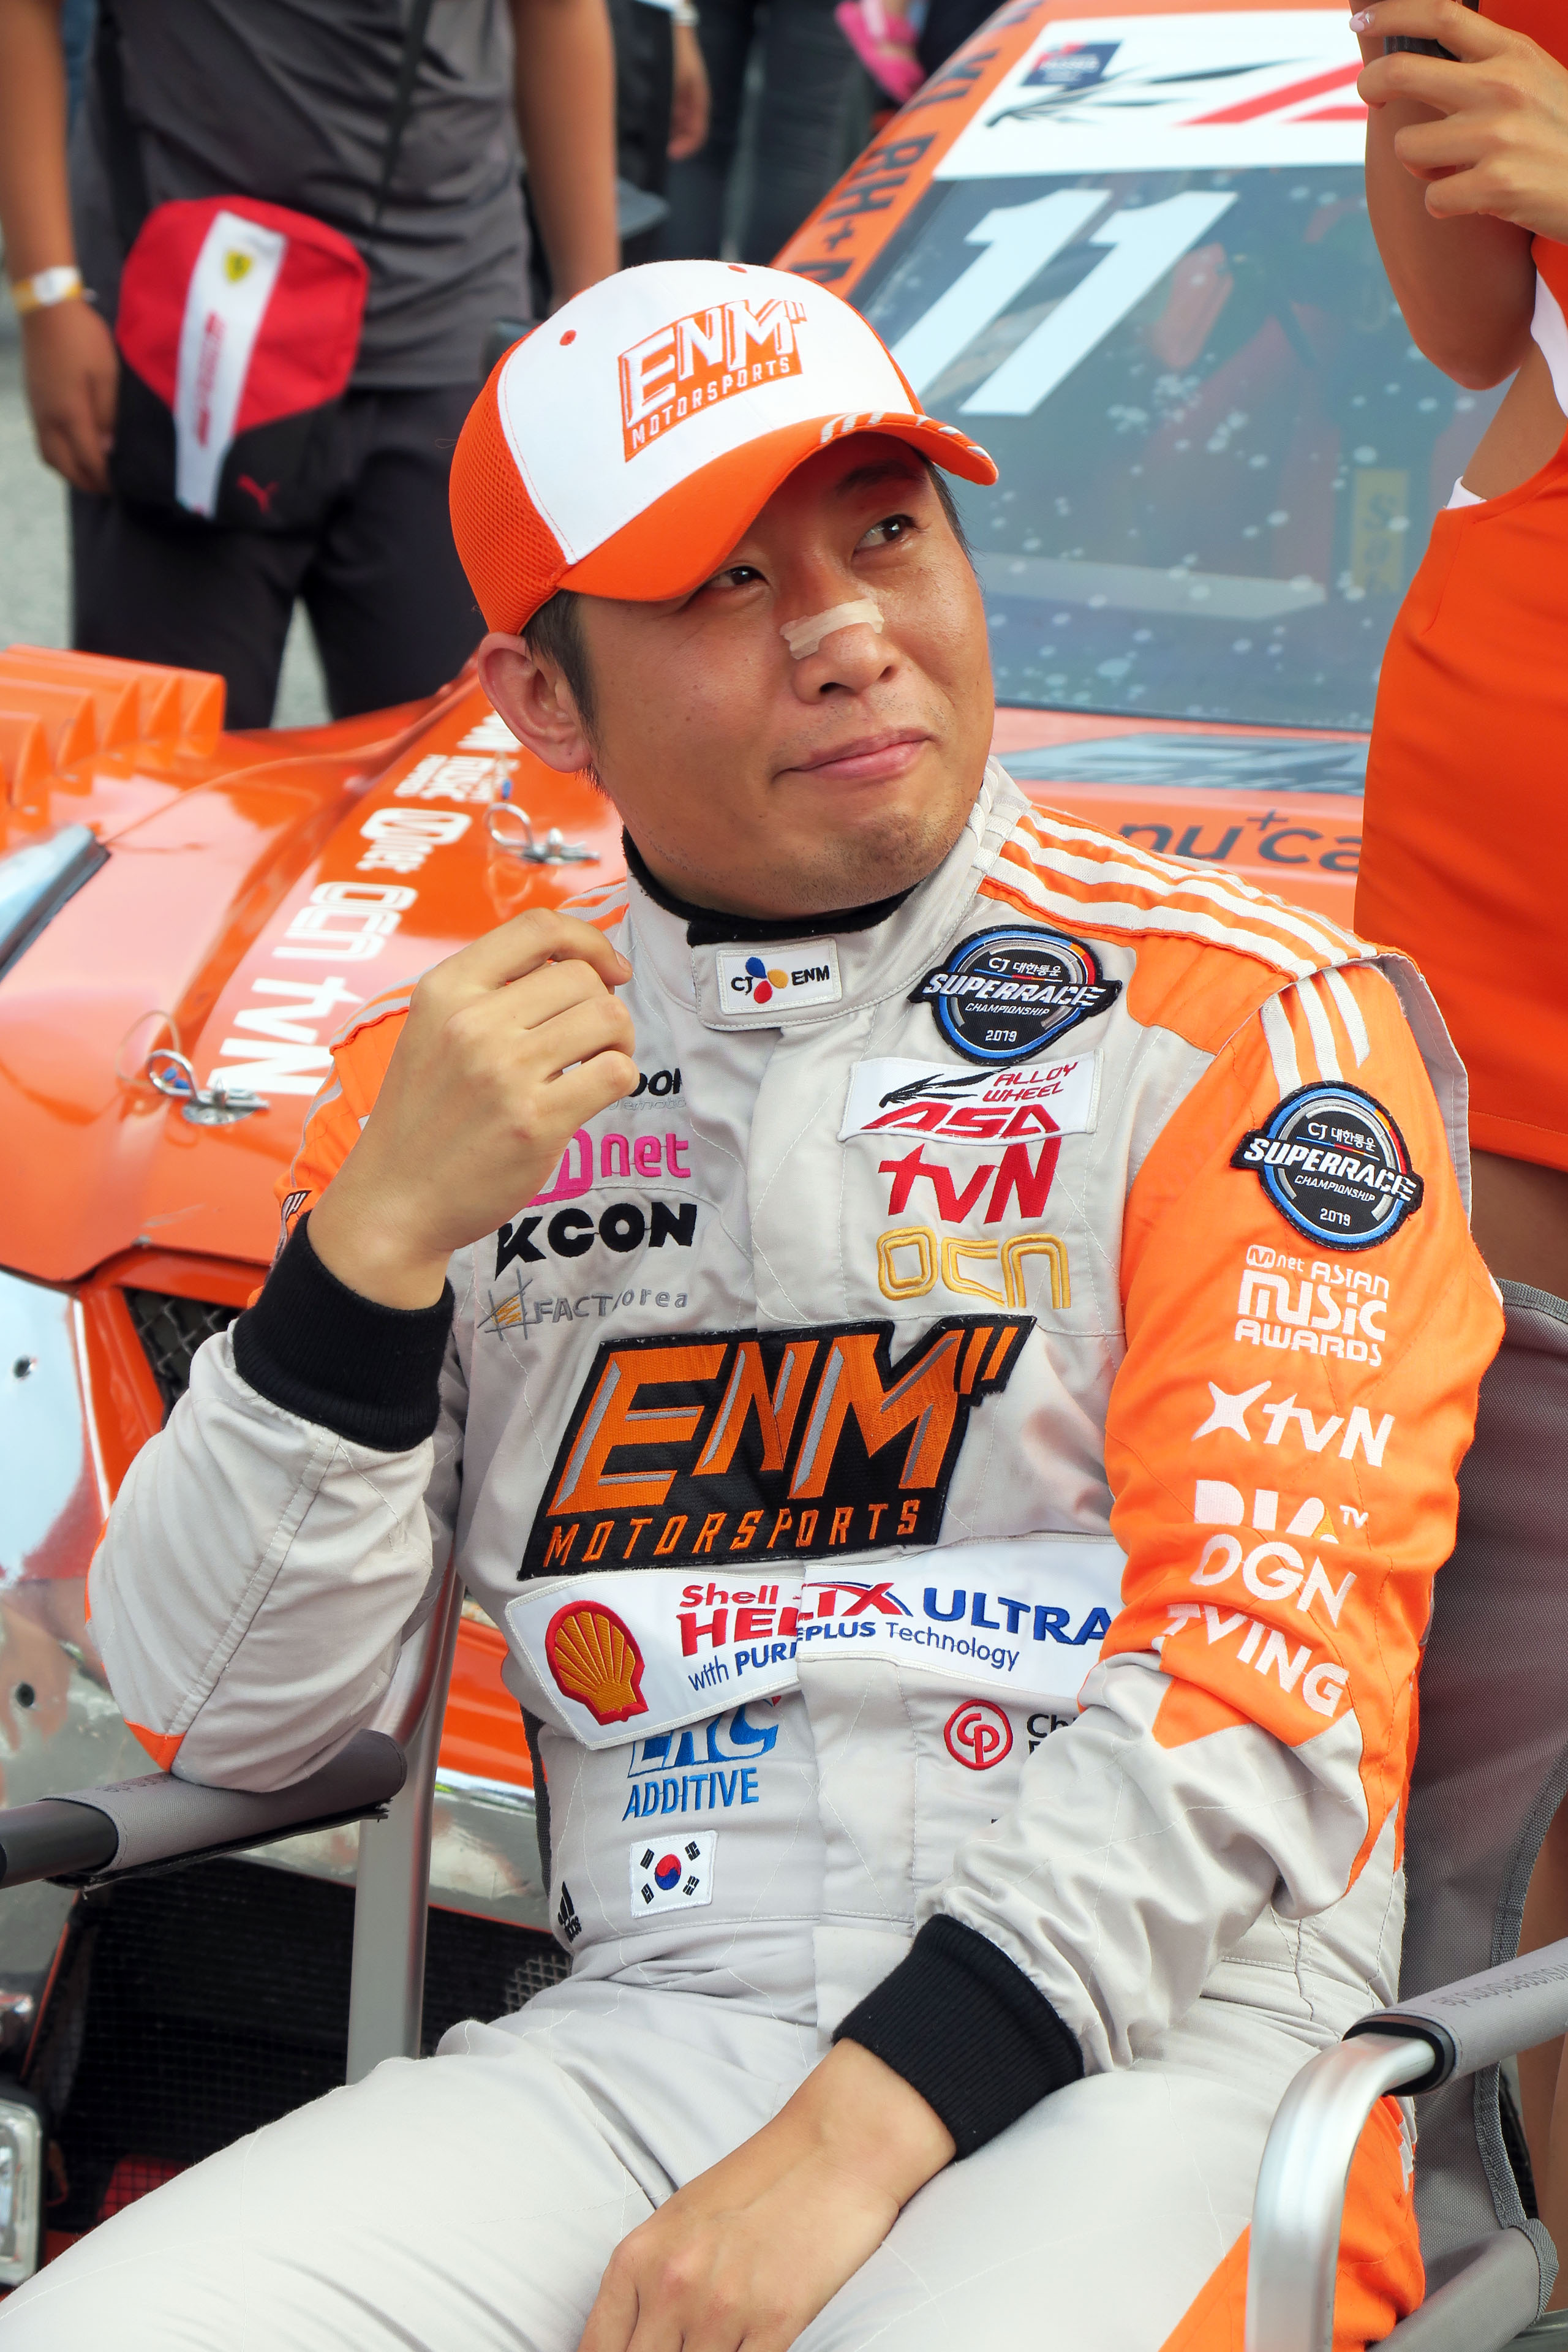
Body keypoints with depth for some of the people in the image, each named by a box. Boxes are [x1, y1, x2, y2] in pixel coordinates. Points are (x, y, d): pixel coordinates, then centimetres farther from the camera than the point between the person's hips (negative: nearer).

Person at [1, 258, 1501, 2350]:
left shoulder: (1241, 1022, 1)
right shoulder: (464, 1066, 13)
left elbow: (1271, 1672, -9)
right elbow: (211, 1725, 8)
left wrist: (859, 2138, -19)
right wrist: (381, 1235, -6)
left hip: (1144, 2043, -3)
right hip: (643, 2038, 3)